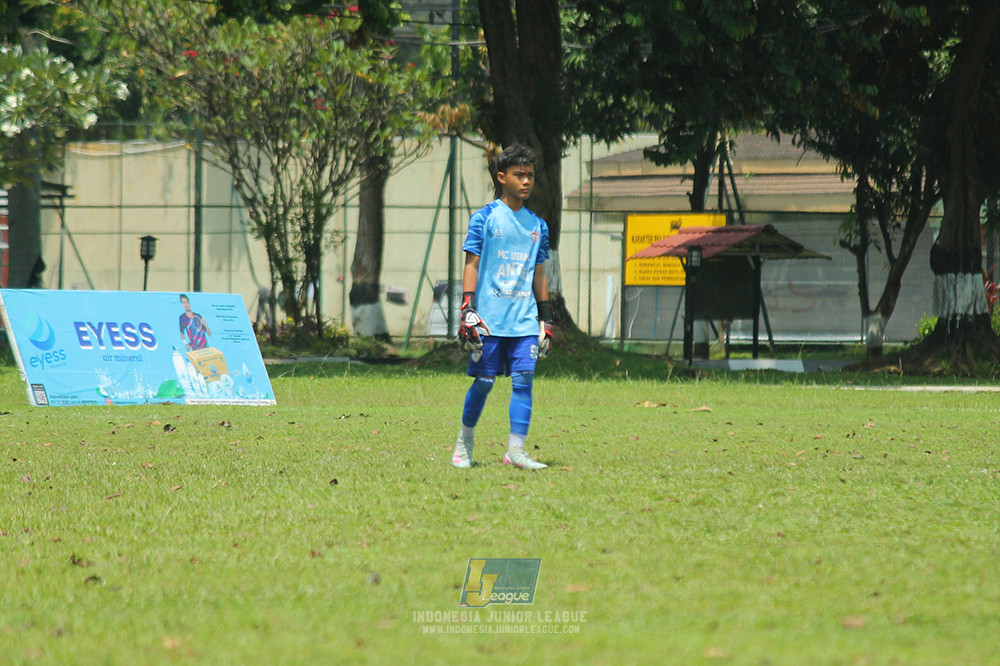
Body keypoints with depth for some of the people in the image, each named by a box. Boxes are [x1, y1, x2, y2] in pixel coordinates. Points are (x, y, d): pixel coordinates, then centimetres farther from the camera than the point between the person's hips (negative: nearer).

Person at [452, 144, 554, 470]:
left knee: (523, 378, -9)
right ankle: (465, 442, 19)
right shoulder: (484, 218, 1)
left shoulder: (537, 225, 14)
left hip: (524, 319, 4)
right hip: (489, 317, -4)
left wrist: (546, 318, 16)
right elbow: (471, 265, -2)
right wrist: (468, 310, -11)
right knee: (484, 380, -1)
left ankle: (516, 450, -10)